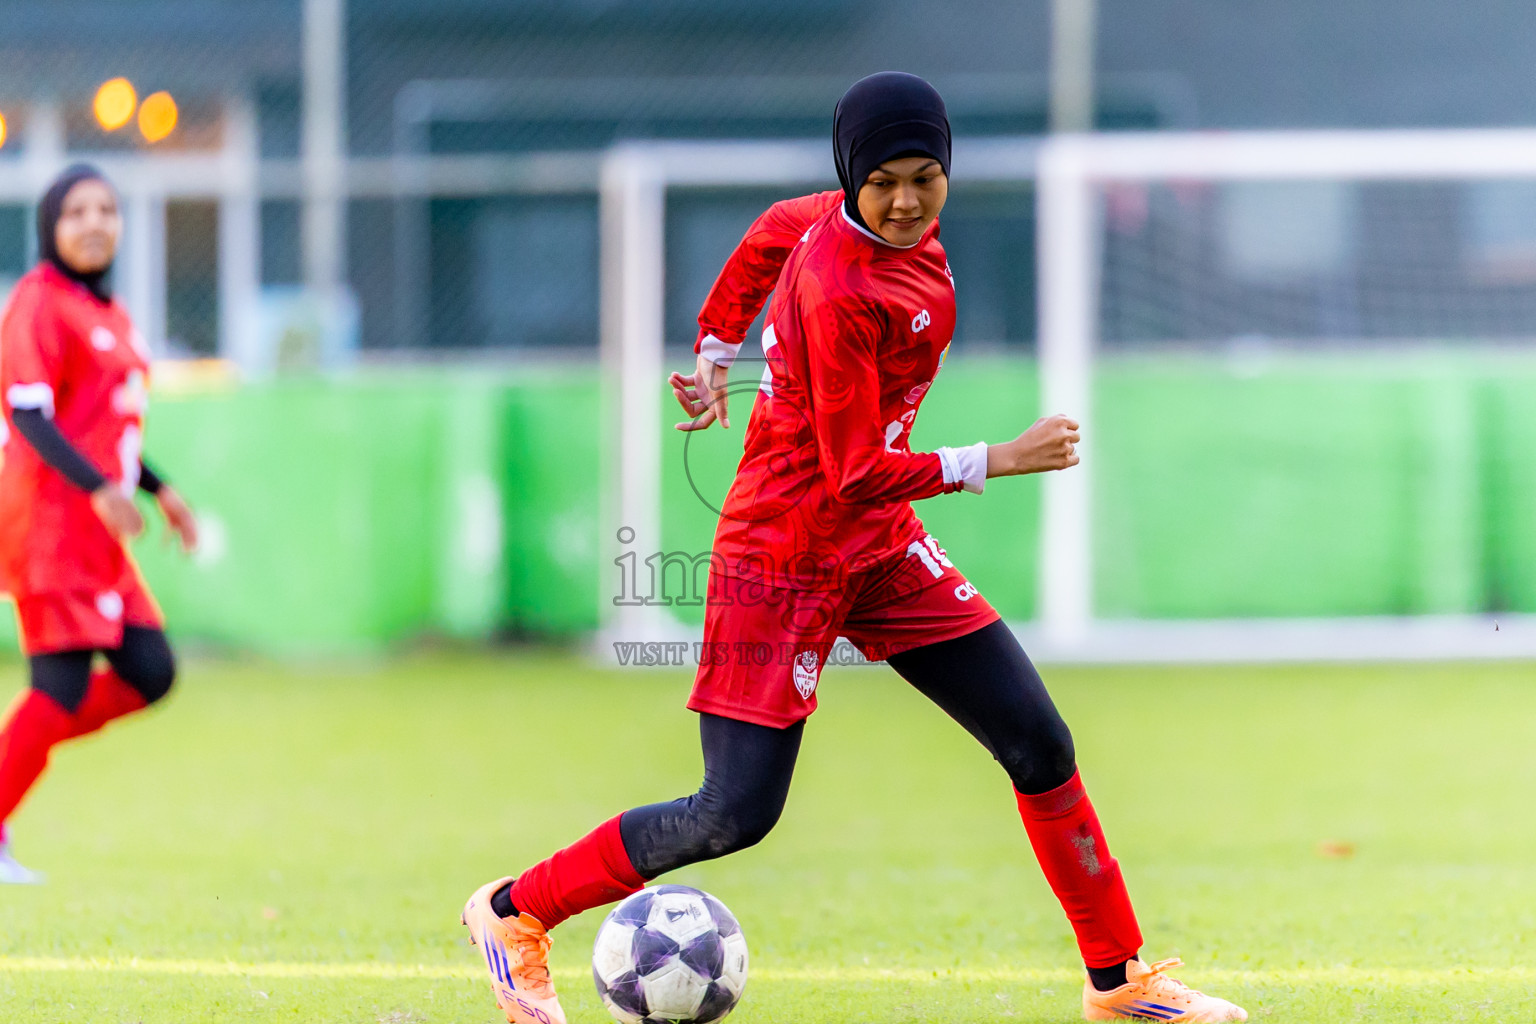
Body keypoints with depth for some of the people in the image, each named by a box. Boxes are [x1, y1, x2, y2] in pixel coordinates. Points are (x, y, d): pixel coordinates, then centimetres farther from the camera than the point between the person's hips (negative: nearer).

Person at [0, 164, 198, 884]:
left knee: (149, 673, 4)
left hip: (97, 531, 9)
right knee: (63, 687, -10)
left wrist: (160, 491, 18)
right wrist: (101, 488, -26)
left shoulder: (108, 312, 18)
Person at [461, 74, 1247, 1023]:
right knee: (738, 814, -8)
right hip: (786, 559, -9)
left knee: (1039, 745, 4)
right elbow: (856, 476, -25)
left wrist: (716, 352, 24)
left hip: (882, 550, 9)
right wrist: (998, 461, -26)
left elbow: (772, 233, 20)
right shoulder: (839, 291, -26)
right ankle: (514, 912, 11)